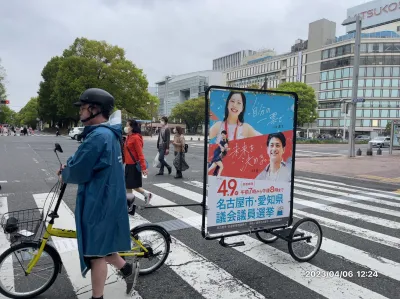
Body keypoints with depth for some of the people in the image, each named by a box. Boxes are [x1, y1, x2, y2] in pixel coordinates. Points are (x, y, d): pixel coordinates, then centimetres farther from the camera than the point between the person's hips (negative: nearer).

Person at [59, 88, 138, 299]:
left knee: (96, 252, 6)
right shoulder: (109, 133, 10)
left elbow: (79, 173, -20)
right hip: (105, 199, 10)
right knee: (100, 246, 23)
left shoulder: (98, 136, -24)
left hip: (97, 202, -10)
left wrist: (64, 174, 2)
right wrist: (69, 166, 3)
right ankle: (127, 269, 34)